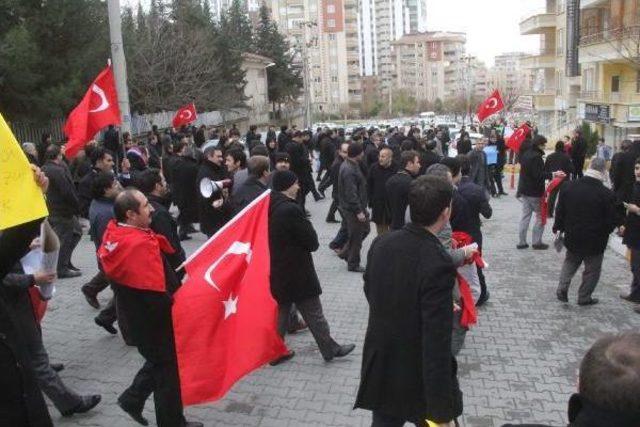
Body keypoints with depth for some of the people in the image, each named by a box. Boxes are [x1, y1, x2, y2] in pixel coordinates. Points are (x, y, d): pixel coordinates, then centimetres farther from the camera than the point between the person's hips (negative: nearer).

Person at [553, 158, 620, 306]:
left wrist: (558, 227, 13)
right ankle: (584, 297, 22)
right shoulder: (607, 194, -19)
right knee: (592, 269, 15)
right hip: (595, 241, -3)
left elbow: (560, 211, 0)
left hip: (572, 237, 4)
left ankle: (562, 288, 13)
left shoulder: (568, 187, -8)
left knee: (570, 262, 25)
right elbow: (613, 221, -13)